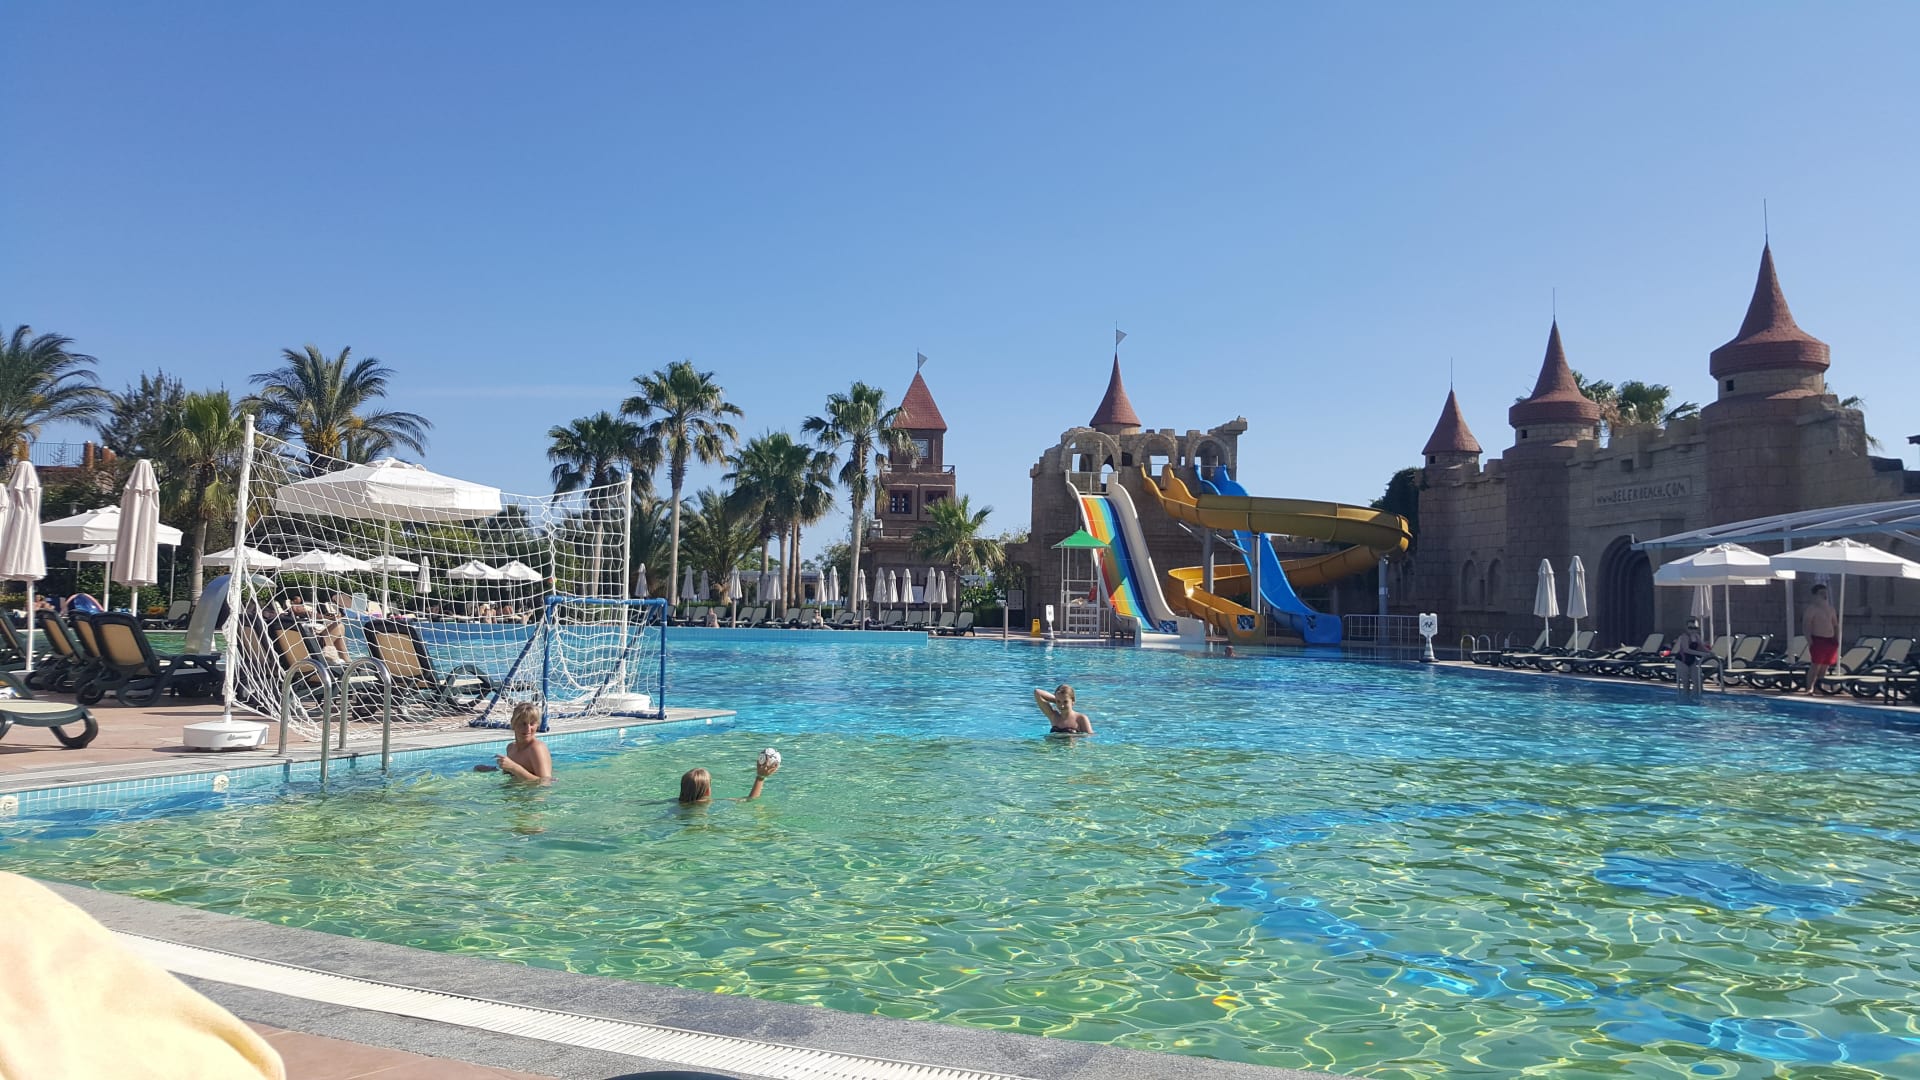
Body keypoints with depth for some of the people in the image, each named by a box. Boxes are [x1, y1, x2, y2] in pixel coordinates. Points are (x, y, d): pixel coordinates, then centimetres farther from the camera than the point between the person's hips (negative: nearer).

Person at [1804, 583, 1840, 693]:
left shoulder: (1830, 608, 17)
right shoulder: (1812, 608, -5)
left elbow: (1835, 625, 22)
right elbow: (1806, 625, -11)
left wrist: (1837, 640, 11)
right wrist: (1809, 641, -19)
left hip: (1831, 640, 7)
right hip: (1818, 640, -7)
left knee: (1825, 666, 8)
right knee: (1815, 665, -12)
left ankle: (1819, 687, 15)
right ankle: (1809, 688, -12)